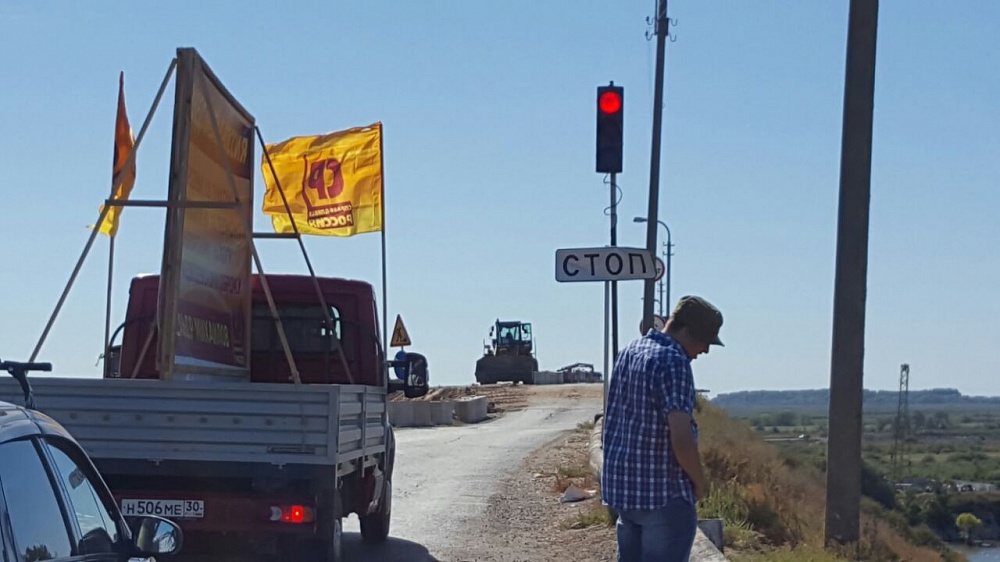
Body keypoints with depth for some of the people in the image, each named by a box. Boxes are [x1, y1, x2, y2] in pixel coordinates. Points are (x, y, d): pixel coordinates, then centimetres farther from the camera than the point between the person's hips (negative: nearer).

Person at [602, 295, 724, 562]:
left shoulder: (629, 351, 10)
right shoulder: (674, 362, -18)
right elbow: (681, 439, -25)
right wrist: (700, 482, -8)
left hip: (620, 486, 9)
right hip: (665, 491, -9)